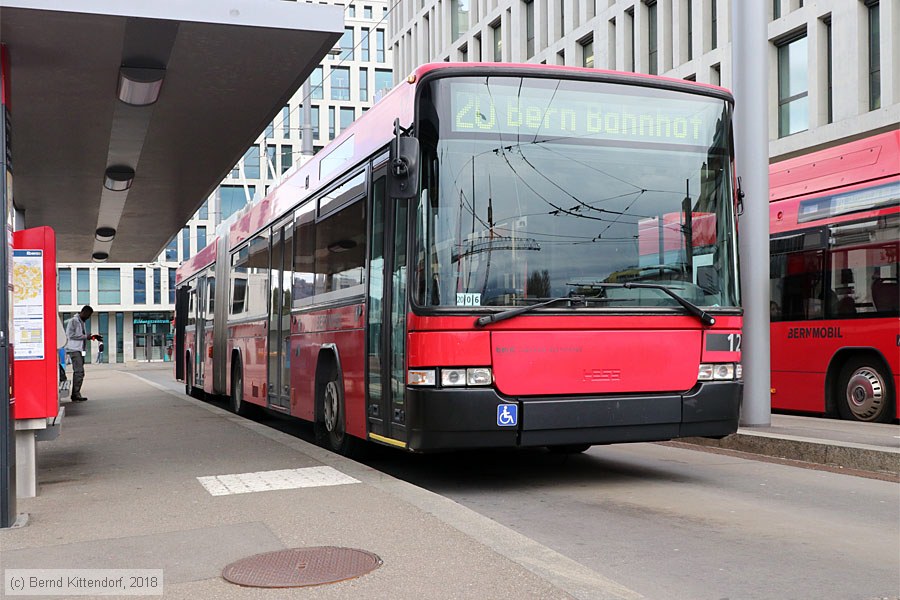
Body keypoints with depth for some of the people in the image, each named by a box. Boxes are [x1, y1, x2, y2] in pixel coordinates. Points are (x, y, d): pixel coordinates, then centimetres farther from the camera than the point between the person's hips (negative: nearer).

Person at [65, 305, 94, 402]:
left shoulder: (81, 322, 21)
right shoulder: (73, 321, -8)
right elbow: (71, 335, -15)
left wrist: (90, 337, 11)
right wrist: (85, 336, -14)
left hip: (80, 350, 10)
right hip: (74, 350, -10)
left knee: (78, 372, 9)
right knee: (79, 372, -14)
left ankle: (75, 395, 13)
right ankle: (76, 395, -14)